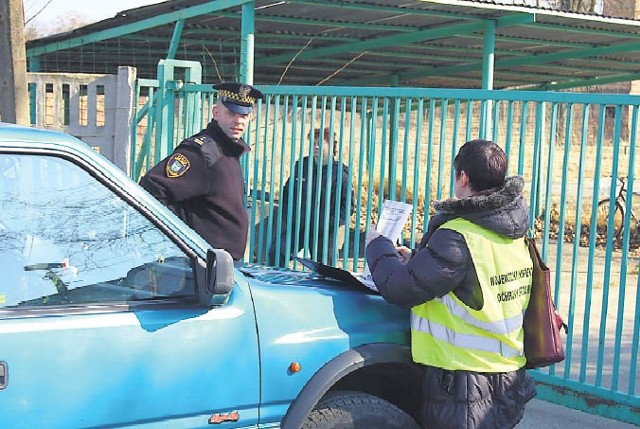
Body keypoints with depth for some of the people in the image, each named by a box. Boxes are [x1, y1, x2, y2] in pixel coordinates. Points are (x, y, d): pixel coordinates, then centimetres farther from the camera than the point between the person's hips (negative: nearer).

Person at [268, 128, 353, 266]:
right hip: (296, 226, 3)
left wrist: (332, 223, -14)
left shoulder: (340, 173, -5)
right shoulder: (301, 165, 8)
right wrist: (286, 216, 5)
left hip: (324, 233, -3)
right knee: (275, 253, -14)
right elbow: (287, 193, 16)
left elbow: (347, 204, -4)